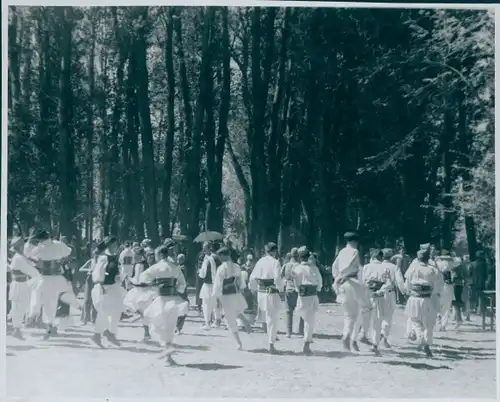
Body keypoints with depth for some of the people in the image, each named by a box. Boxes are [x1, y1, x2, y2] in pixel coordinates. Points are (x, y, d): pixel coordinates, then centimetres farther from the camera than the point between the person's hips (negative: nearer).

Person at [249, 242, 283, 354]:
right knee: (273, 319, 4)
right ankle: (271, 345, 7)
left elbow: (253, 277, 7)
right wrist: (280, 288, -5)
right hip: (272, 293, -5)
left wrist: (253, 288, 22)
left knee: (268, 317, 23)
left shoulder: (260, 261, 4)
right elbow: (277, 278, -21)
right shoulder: (275, 262, -12)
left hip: (261, 293, 5)